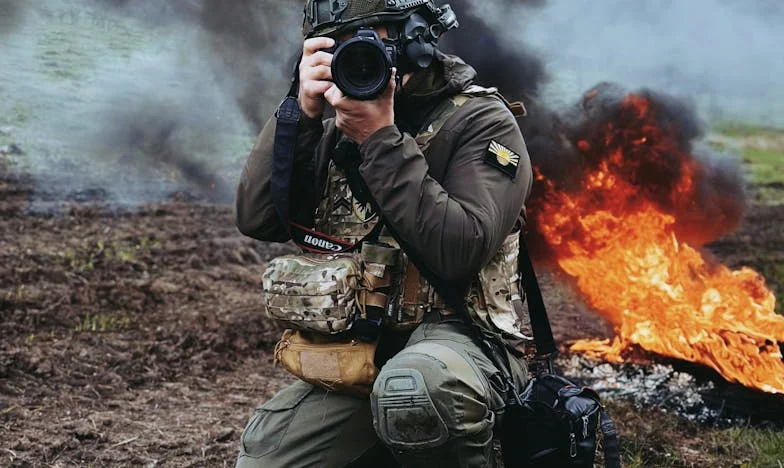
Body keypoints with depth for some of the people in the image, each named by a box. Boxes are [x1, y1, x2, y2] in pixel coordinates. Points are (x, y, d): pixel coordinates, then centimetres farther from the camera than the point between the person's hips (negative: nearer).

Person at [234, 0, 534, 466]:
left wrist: (381, 138, -19)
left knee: (414, 386, -38)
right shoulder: (334, 131, 12)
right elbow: (258, 218, -2)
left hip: (452, 338, -5)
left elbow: (457, 252, -20)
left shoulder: (480, 121, -4)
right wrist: (302, 112, -11)